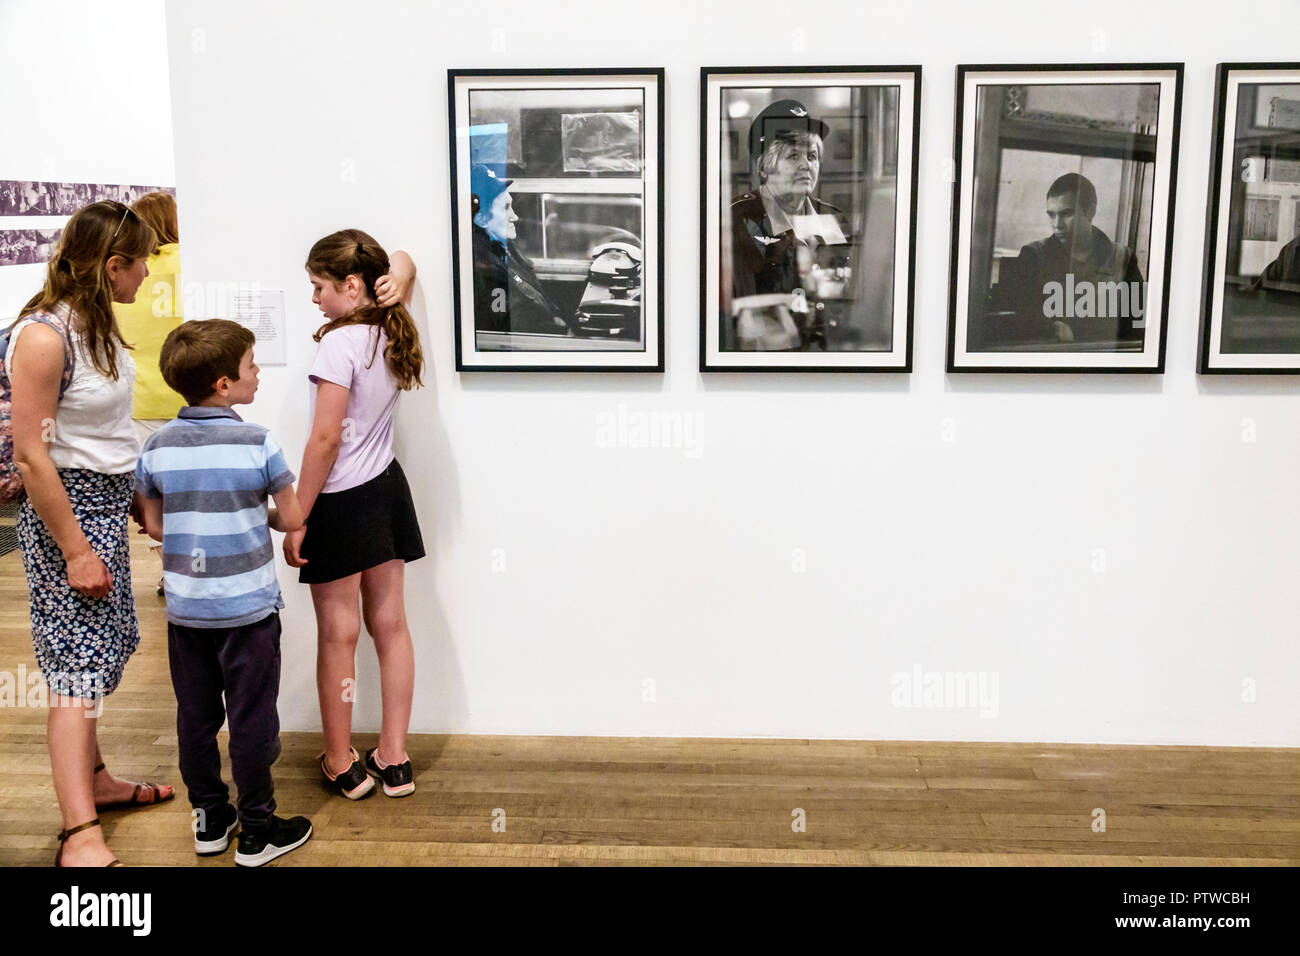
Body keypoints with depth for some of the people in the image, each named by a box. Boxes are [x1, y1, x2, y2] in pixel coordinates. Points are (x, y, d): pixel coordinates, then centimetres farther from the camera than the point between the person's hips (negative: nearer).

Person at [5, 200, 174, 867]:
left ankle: (91, 779, 31)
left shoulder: (96, 323, 8)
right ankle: (81, 837, -6)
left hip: (109, 499, 9)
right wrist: (75, 550, -19)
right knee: (78, 666, -9)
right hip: (65, 506, -9)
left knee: (94, 653, 16)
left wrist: (136, 499, 21)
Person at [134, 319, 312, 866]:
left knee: (195, 715, 15)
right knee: (252, 718, 6)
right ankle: (256, 832, 16)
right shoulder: (257, 443, -13)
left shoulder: (157, 445, -1)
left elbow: (153, 526, 6)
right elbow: (292, 518, -6)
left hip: (185, 608, 4)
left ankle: (210, 820, 28)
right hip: (247, 605, -4)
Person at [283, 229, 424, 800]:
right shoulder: (393, 332, 4)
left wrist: (297, 521, -14)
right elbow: (403, 262, 23)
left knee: (338, 634, 5)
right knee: (389, 624, 12)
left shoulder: (341, 343, -18)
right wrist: (399, 277, -2)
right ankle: (394, 759, 21)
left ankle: (341, 764, 18)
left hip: (342, 501, -7)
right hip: (387, 489, 8)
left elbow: (325, 440, -20)